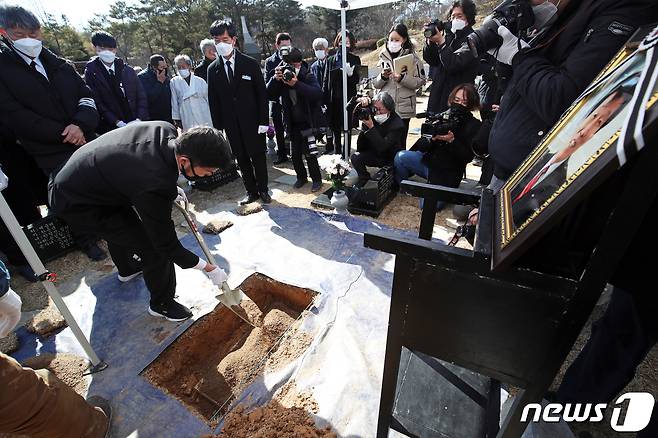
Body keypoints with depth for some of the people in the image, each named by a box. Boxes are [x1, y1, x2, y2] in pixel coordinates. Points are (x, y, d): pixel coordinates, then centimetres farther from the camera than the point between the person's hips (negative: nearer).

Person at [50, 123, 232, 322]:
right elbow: (167, 244, -28)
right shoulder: (156, 187, -40)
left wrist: (171, 187, 2)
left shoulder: (166, 129, -19)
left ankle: (127, 268, 60)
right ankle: (161, 303, 14)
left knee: (120, 226, 32)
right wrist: (209, 268, -19)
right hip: (74, 201, -9)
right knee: (153, 248, -10)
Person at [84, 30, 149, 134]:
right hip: (109, 128, -2)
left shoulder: (128, 70, 10)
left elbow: (141, 97, 8)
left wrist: (139, 119, -7)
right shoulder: (91, 72, 3)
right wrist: (117, 122, -13)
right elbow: (96, 102, -3)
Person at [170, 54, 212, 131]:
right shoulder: (174, 82, 8)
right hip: (187, 122, -1)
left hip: (204, 121, 1)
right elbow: (174, 102, 7)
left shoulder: (200, 81, 9)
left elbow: (208, 99, 13)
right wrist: (176, 119, 4)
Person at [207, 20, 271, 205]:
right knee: (242, 160, 8)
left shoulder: (251, 64, -2)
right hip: (231, 125, 3)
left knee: (258, 157, 5)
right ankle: (251, 191, 21)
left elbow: (262, 94, -2)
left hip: (252, 122, -2)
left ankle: (263, 189, 22)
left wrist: (263, 121, -9)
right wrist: (218, 126, 2)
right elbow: (213, 100, 7)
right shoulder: (212, 69, 6)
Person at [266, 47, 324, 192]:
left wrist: (297, 84, -35)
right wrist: (275, 79, -23)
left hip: (308, 122, -4)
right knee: (295, 154, 8)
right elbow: (270, 95, -6)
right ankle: (301, 177, 28)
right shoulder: (282, 77, 1)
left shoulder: (308, 76, -9)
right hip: (292, 123, 4)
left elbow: (318, 93, -27)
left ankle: (317, 179, 12)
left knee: (309, 153, -6)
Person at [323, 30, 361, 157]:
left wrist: (350, 74, -24)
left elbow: (356, 81, -2)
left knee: (347, 129, 2)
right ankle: (336, 153, 15)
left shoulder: (355, 60, 5)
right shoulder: (331, 60, 10)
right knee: (335, 130, 6)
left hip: (348, 99, -2)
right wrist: (324, 102, 1)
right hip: (333, 100, 2)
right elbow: (326, 81, 8)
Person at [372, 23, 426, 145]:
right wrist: (383, 77, -9)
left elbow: (420, 81, -3)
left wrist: (402, 78, -15)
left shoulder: (412, 57, 3)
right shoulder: (383, 56, 11)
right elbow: (375, 84, 11)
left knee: (400, 141, 2)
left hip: (403, 108, -2)